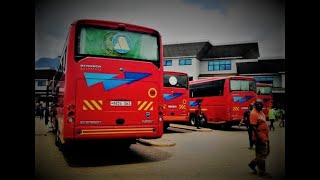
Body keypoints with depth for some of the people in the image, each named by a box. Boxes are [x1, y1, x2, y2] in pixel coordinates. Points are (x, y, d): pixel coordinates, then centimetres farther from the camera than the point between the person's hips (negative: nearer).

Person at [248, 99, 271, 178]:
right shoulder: (254, 114, -17)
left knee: (266, 152, 19)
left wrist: (267, 136, 21)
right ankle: (262, 172, 14)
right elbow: (253, 127, -22)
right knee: (262, 155, 1)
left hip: (265, 137, 10)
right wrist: (259, 137, -25)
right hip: (260, 138, -10)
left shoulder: (261, 112, 13)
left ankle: (252, 164, 27)